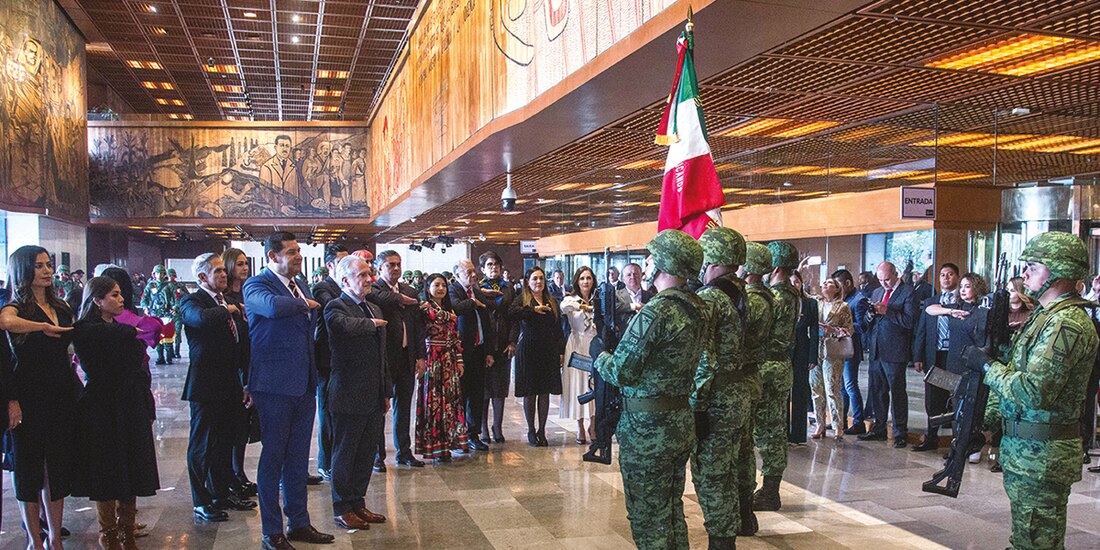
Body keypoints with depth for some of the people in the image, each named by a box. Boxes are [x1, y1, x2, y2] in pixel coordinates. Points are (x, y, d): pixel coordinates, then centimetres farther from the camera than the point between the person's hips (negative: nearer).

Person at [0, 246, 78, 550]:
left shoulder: (61, 307, 12)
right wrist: (45, 327, -23)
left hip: (62, 397, 5)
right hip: (29, 399, -5)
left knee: (58, 467, 10)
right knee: (30, 470, 6)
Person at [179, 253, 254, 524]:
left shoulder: (228, 302, 13)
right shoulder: (192, 302, -10)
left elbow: (241, 340, 20)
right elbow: (203, 319, -35)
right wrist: (227, 311, -17)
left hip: (230, 386, 8)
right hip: (206, 386, -7)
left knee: (226, 442, 16)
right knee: (202, 445, 3)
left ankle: (221, 493, 29)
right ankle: (201, 502, 13)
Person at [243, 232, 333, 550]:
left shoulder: (299, 284, 12)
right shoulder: (256, 285, -11)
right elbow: (274, 307, -35)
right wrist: (305, 304, -16)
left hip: (304, 383, 7)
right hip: (275, 384, -7)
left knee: (298, 458, 16)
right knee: (273, 458, 4)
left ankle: (299, 523, 28)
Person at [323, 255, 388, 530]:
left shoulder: (374, 309, 15)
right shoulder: (336, 307, -10)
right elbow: (348, 326, -36)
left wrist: (385, 392, 18)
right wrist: (373, 323, -15)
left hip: (374, 397, 8)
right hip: (349, 396, -7)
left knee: (367, 453, 14)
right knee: (345, 454, 5)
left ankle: (357, 503, 27)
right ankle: (342, 510, 17)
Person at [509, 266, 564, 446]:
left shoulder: (552, 302, 13)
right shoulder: (522, 299, 1)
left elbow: (558, 329, 14)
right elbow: (512, 313, -22)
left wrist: (561, 351, 7)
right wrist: (533, 310, -23)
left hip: (548, 351, 3)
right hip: (528, 351, -3)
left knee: (545, 392, 6)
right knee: (530, 393, 2)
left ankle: (542, 431, 15)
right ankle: (531, 431, 14)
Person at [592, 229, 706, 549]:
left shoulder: (653, 313, -21)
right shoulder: (698, 309, 5)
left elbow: (621, 373, -19)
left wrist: (600, 359, 1)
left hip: (648, 429, -8)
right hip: (682, 423, 8)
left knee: (648, 519, 3)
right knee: (673, 510, 20)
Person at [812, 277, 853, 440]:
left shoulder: (843, 306, 4)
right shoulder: (816, 304, 14)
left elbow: (849, 329, 1)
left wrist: (832, 330, -12)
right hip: (815, 351, 4)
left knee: (832, 391, -8)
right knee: (816, 390, 3)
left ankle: (838, 429, -2)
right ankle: (820, 426, 11)